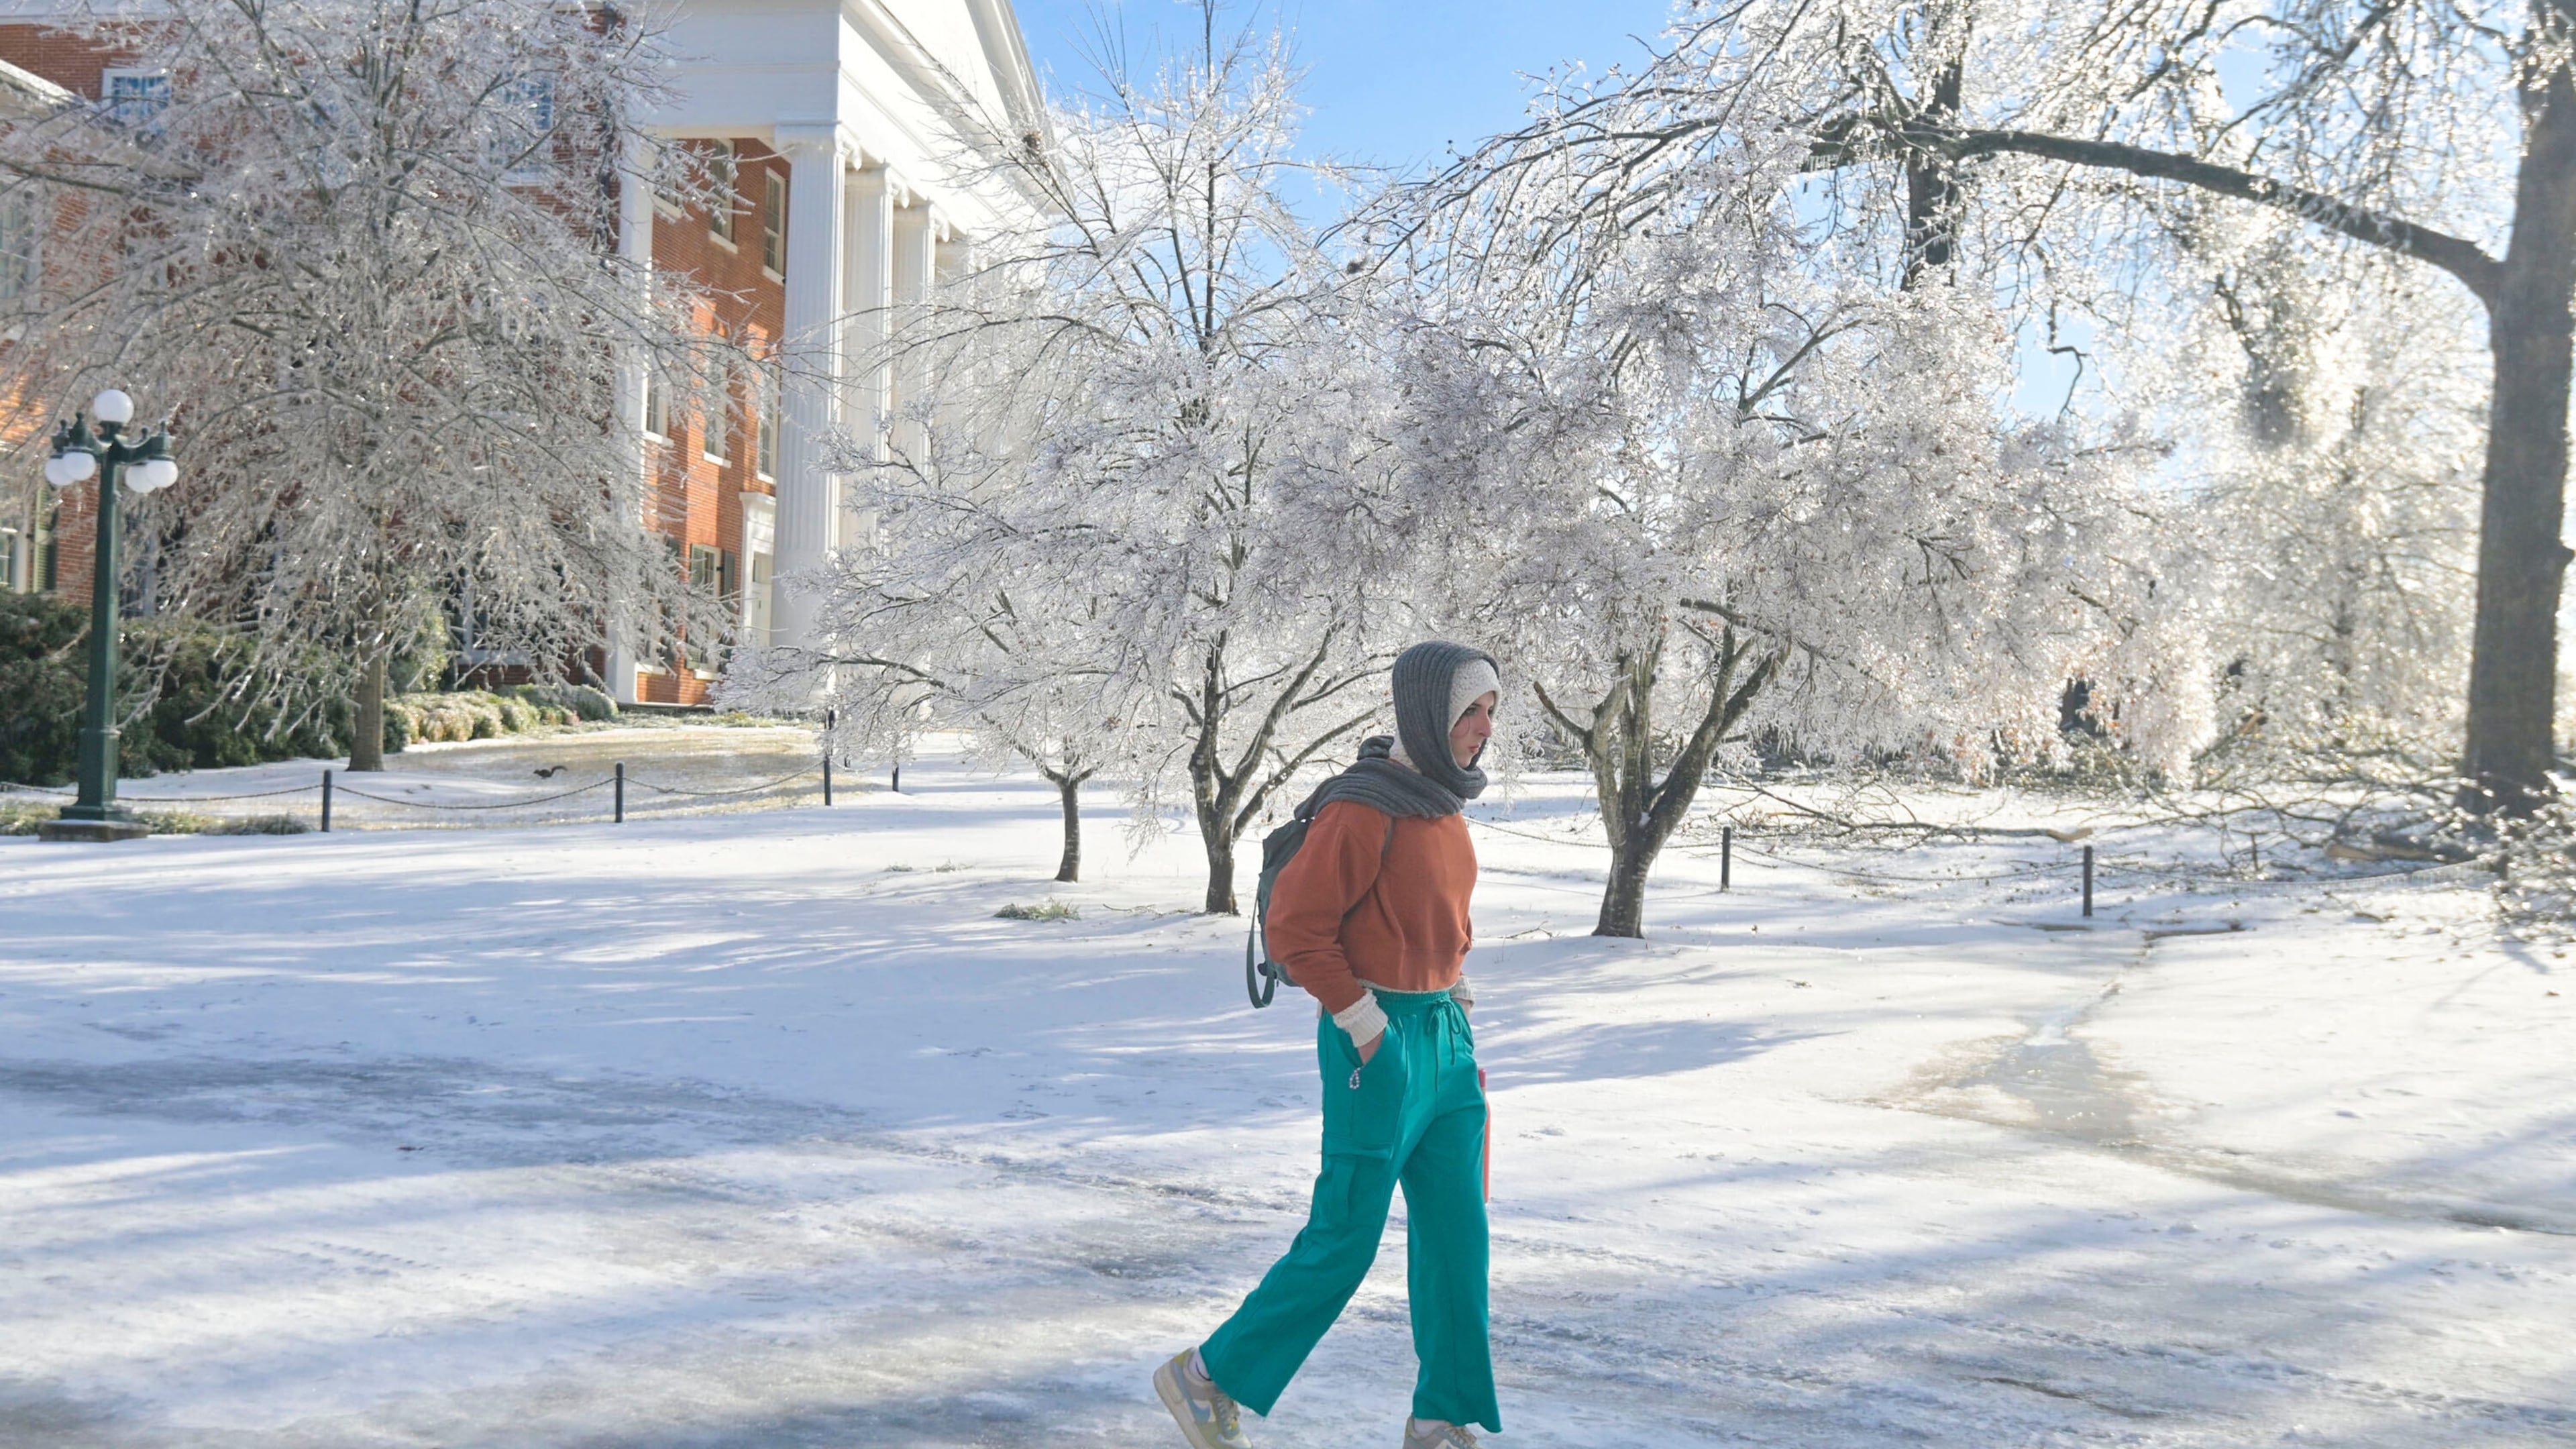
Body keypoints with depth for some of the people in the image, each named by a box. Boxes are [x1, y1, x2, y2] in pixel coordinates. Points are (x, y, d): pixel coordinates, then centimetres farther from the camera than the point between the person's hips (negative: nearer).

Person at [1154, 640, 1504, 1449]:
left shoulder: (1442, 800, 10)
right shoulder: (1363, 809, -17)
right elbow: (1293, 926, -19)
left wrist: (1449, 992, 13)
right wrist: (1365, 1021, -16)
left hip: (1443, 1039, 8)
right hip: (1377, 1046, -8)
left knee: (1455, 1232, 8)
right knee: (1345, 1238, -1)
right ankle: (1210, 1379, 15)